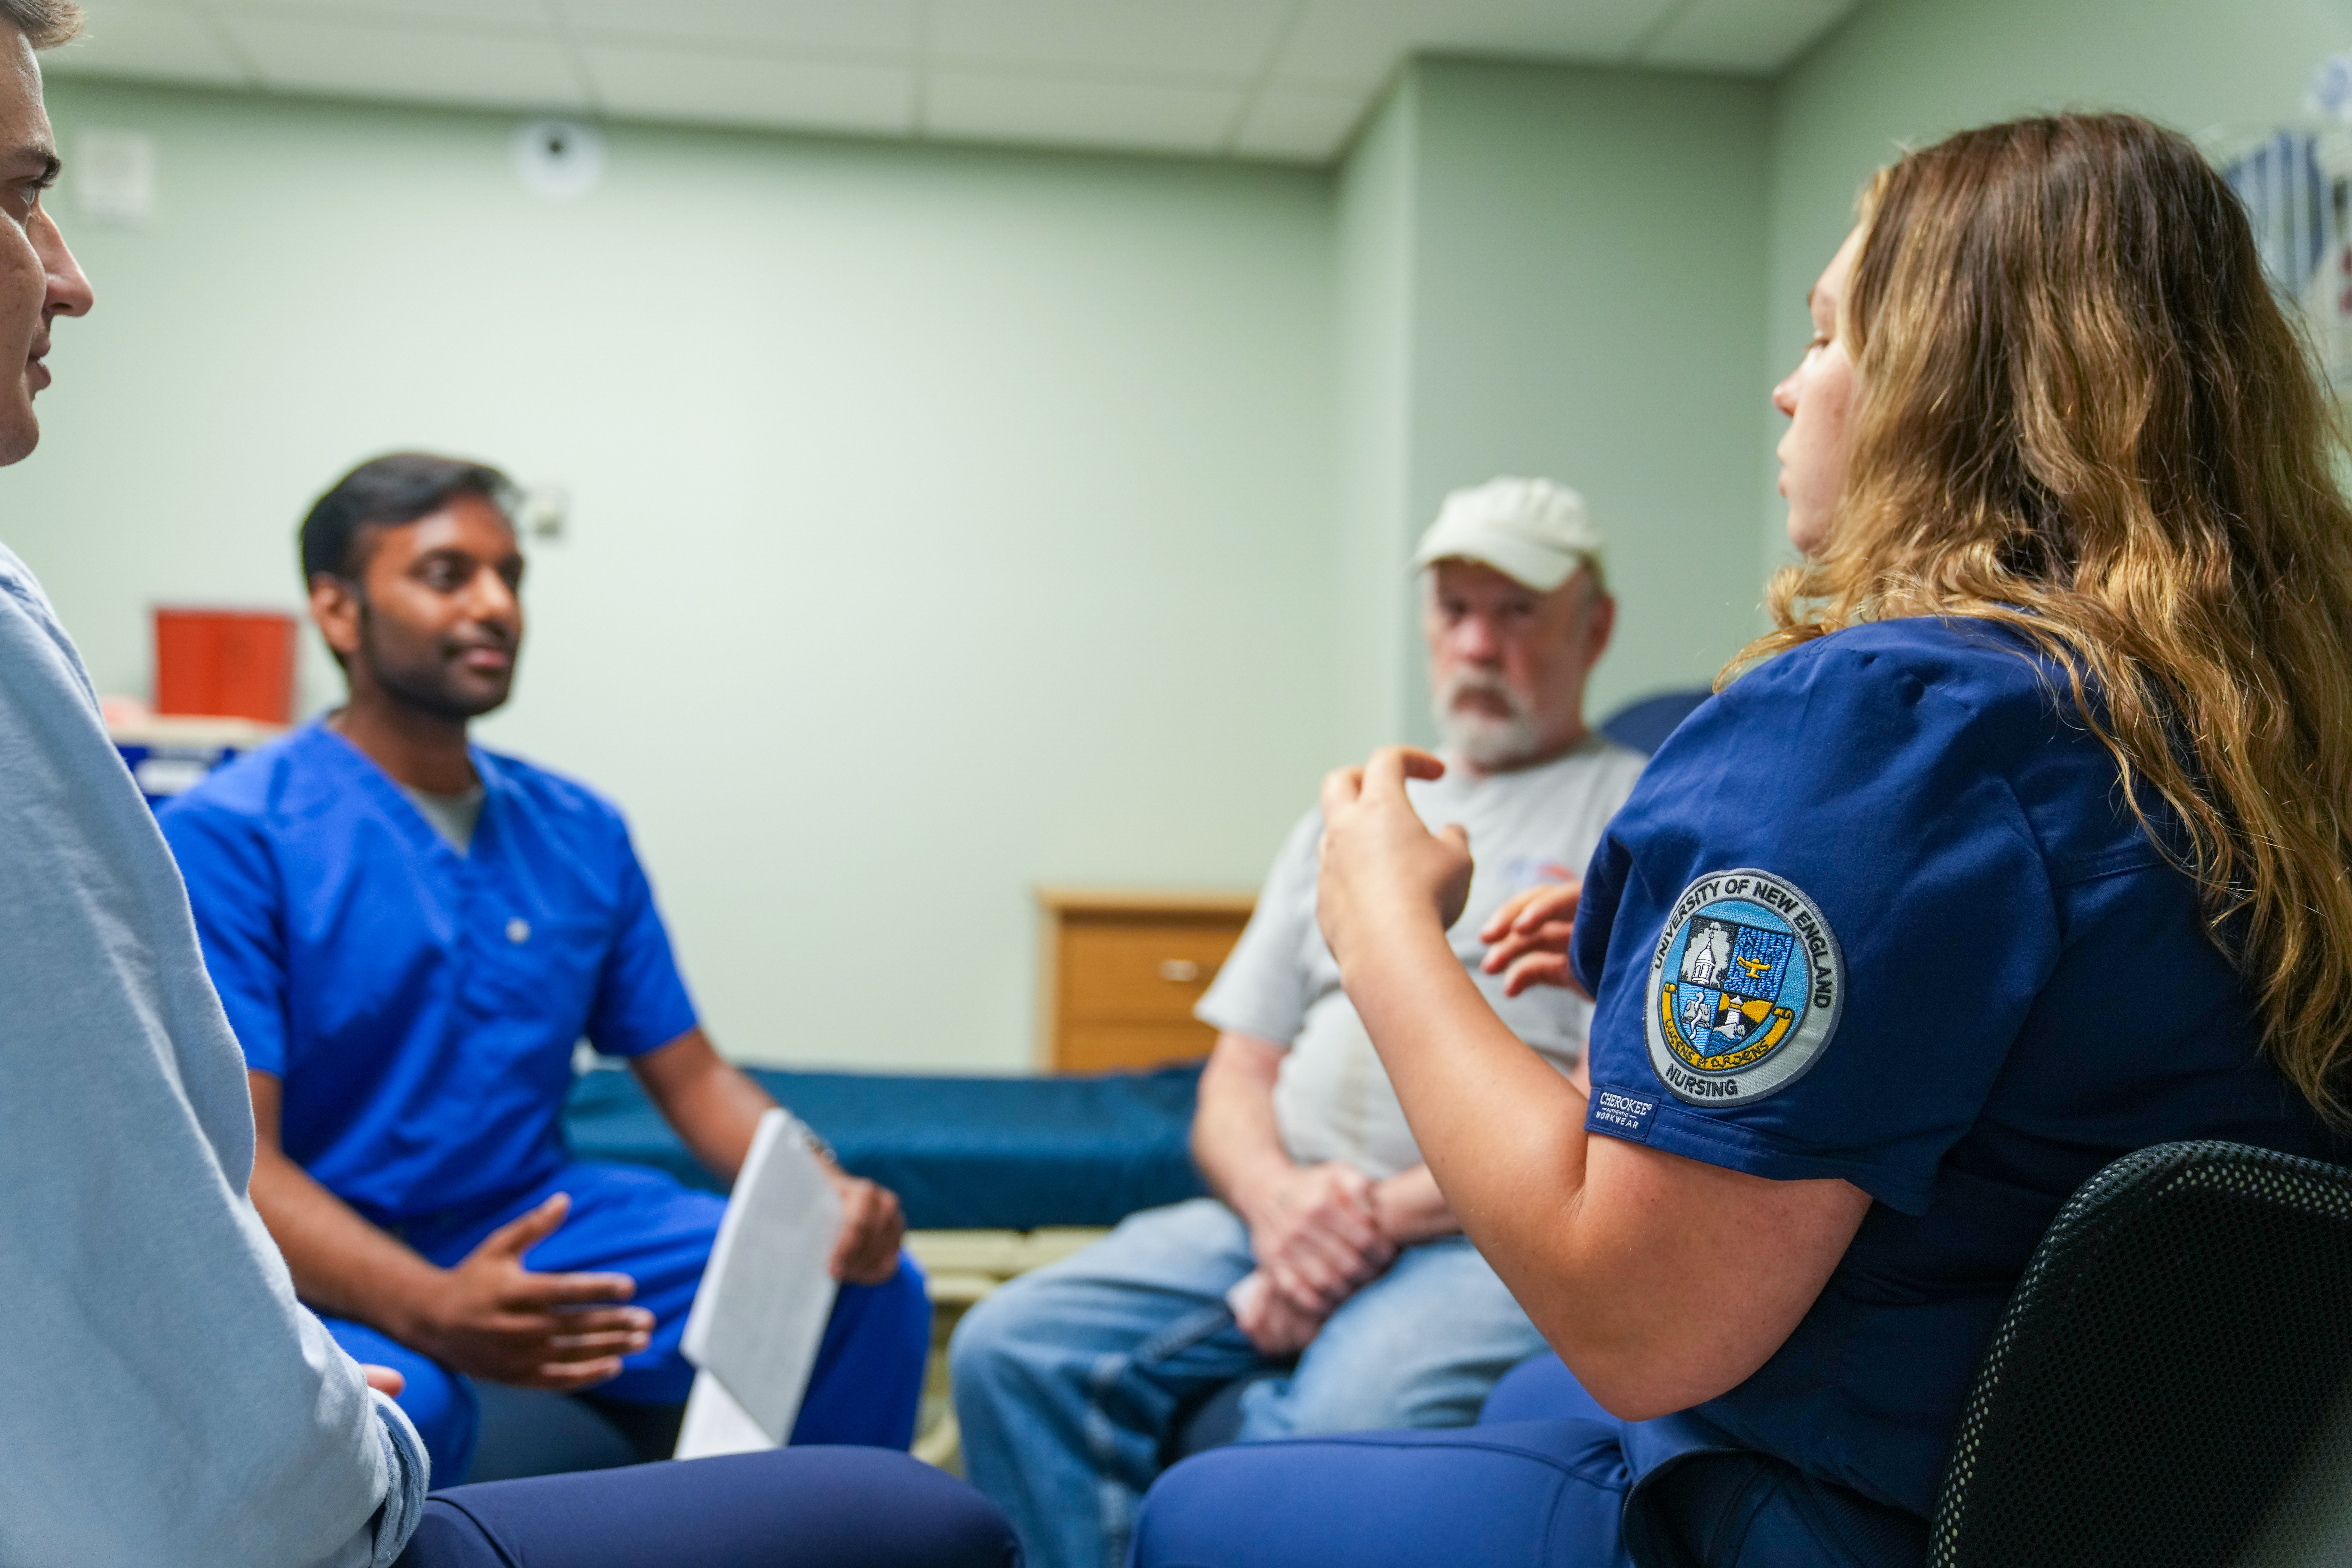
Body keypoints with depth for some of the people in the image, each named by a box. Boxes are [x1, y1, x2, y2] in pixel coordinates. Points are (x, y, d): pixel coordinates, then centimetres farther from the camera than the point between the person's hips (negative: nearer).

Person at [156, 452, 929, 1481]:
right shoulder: (225, 836, -10)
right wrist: (431, 1309, -35)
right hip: (332, 1270, -5)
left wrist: (830, 1193, -12)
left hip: (542, 1229, 5)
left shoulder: (580, 833, 8)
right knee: (392, 1403, -39)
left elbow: (689, 1075, 10)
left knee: (870, 1291, -11)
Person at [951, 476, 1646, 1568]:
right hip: (1281, 1216, 6)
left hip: (1500, 1237, -5)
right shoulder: (1347, 822, 24)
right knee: (1010, 1348, -16)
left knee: (1355, 1418, -36)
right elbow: (1234, 1079, 18)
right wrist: (1281, 1200, -5)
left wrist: (1383, 1219, -13)